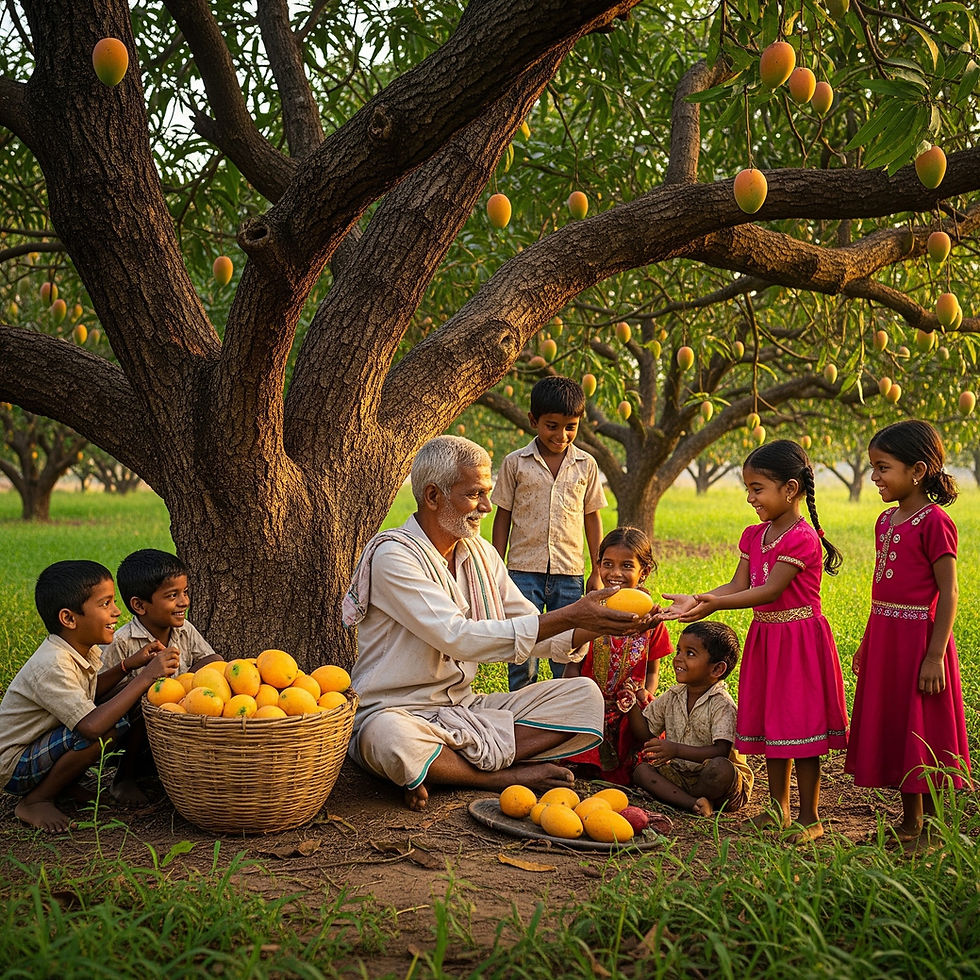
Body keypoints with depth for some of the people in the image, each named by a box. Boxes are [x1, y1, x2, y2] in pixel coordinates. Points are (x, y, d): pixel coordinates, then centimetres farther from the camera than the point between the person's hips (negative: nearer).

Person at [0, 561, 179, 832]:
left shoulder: (85, 650, -2)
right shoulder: (51, 665, -30)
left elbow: (85, 696, 16)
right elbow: (91, 725, -39)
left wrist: (127, 665, 0)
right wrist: (146, 677, -35)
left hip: (39, 746, 9)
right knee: (106, 730, -28)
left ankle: (63, 784, 7)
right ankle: (35, 801, -11)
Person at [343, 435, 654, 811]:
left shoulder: (480, 553, 10)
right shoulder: (394, 555, -15)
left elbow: (535, 632, 11)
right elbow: (459, 638, -26)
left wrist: (595, 625, -9)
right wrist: (569, 616, -28)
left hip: (465, 707, 7)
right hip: (397, 710, -7)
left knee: (584, 695, -7)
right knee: (391, 738, -42)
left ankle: (444, 770, -19)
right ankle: (509, 776, -16)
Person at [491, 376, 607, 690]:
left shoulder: (586, 465, 6)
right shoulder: (515, 463, 1)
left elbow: (592, 517, 12)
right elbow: (503, 517, 6)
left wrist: (597, 572, 10)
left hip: (570, 572, 2)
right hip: (524, 570, -1)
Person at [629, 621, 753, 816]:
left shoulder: (722, 705, -15)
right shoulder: (672, 697, 7)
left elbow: (721, 752, -26)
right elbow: (645, 733, 11)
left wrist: (677, 750, -34)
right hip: (681, 775, 6)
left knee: (720, 768, -38)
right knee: (641, 770, -17)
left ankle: (673, 797, -13)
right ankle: (693, 803, -33)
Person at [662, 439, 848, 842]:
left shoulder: (802, 538, -17)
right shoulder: (754, 536, 9)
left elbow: (770, 590, -24)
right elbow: (738, 585, 2)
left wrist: (715, 605, -33)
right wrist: (696, 600, -15)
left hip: (799, 639, -8)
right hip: (765, 639, 8)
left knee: (799, 726, -3)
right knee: (772, 723, 14)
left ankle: (810, 817, 8)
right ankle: (779, 808, 26)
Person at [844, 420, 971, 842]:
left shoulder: (934, 522, -14)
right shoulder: (886, 521, 11)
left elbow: (947, 594, -16)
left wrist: (935, 656, -20)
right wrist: (867, 644, 18)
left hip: (919, 638, -8)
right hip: (884, 636, 8)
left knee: (922, 732, 0)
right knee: (893, 727, 13)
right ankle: (910, 820, 26)